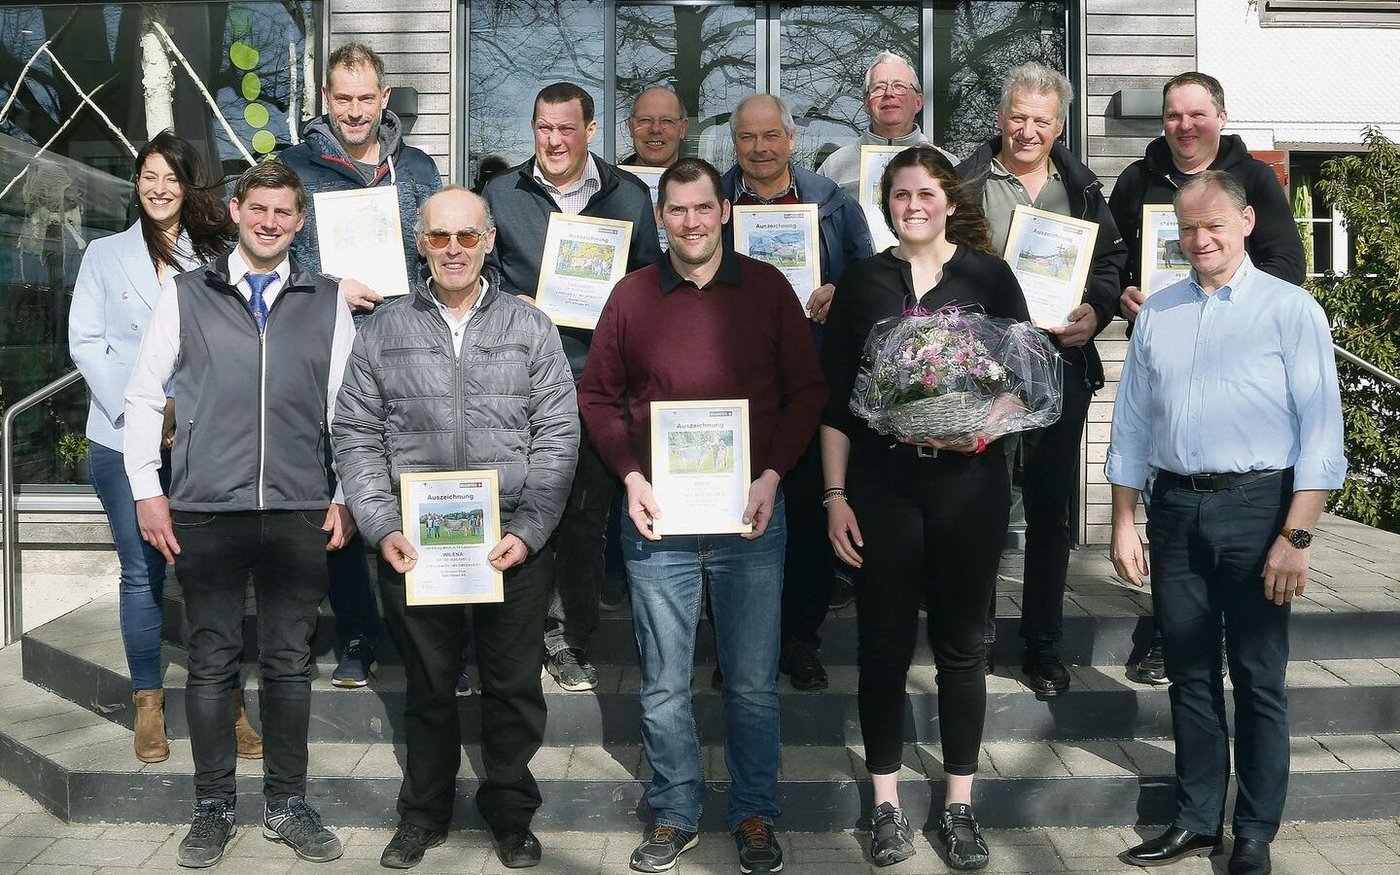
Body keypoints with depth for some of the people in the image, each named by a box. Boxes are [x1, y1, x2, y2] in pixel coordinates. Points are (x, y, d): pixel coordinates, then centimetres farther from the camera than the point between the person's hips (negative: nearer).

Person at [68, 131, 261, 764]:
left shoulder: (215, 259, 10)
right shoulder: (106, 255, 11)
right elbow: (85, 340, 3)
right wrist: (137, 407, -9)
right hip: (124, 439, 0)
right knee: (142, 571, 2)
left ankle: (227, 702, 6)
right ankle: (148, 705, 13)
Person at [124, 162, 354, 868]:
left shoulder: (327, 302, 9)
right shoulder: (184, 294, 7)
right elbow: (144, 396, 8)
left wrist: (345, 498, 5)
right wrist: (147, 490, 2)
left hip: (300, 513, 1)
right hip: (206, 512, 0)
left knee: (290, 663, 7)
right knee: (211, 663, 5)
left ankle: (287, 804, 20)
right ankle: (213, 808, 19)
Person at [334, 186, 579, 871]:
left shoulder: (531, 329, 4)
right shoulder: (383, 331, 6)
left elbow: (558, 436, 0)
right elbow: (356, 436, 4)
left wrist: (529, 530, -9)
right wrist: (382, 527, -7)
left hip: (514, 544, 0)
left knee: (514, 686, 9)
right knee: (428, 686, 13)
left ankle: (511, 813, 27)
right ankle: (424, 814, 30)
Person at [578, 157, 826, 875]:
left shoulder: (767, 288, 3)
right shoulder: (631, 296, 4)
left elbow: (806, 391, 4)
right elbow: (597, 397, 9)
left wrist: (772, 475, -8)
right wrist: (630, 477, -5)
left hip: (751, 515, -1)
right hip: (656, 518, 1)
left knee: (753, 681, 6)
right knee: (664, 684, 9)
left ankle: (754, 815, 23)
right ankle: (674, 815, 25)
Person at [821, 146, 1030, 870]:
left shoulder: (988, 275, 5)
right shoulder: (861, 282, 7)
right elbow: (835, 398, 5)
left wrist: (985, 426, -15)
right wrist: (834, 495, -1)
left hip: (969, 479, 0)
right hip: (881, 481, 1)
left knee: (959, 644, 8)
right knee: (884, 644, 6)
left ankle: (959, 804, 21)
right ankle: (886, 804, 20)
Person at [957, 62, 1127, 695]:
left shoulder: (1084, 190, 11)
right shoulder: (967, 184, 1)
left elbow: (1113, 262, 12)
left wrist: (1096, 311, -6)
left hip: (1062, 365, 3)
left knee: (1051, 512, 8)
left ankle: (1044, 648, 20)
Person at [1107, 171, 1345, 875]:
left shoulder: (1291, 310, -3)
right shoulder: (1156, 313, 9)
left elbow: (1320, 430, -8)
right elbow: (1131, 425, 12)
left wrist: (1296, 535, -14)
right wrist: (1124, 524, 9)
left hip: (1257, 506, -4)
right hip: (1175, 507, 4)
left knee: (1258, 679, 5)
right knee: (1190, 673, 12)